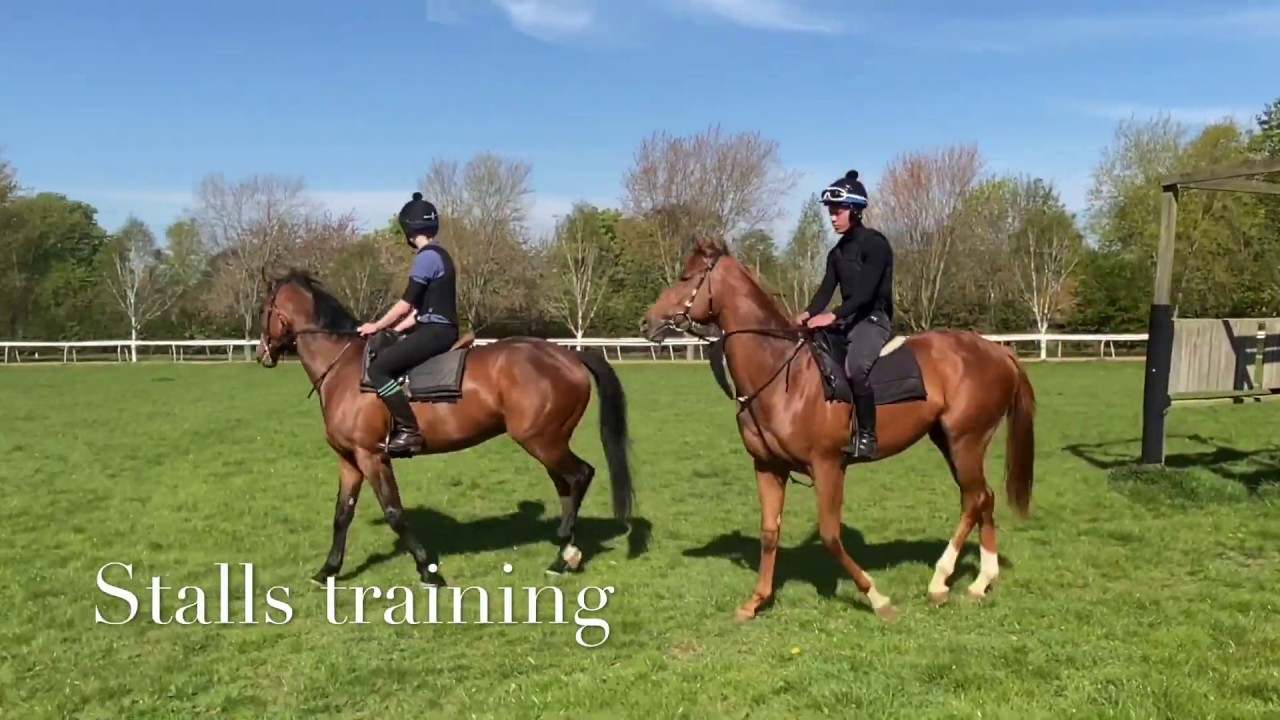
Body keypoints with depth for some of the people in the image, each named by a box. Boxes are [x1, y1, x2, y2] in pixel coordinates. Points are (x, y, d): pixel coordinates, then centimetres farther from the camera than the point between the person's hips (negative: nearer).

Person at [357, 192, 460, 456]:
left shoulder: (426, 257, -13)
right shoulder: (438, 255, 18)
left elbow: (407, 303, -14)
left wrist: (377, 326, -2)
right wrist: (395, 330, 16)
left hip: (435, 331, -10)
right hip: (439, 330, 10)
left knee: (378, 368, -16)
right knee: (388, 362, 19)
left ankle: (409, 431, -18)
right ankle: (400, 426, 18)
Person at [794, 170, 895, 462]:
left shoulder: (875, 243, -12)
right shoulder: (837, 252, 13)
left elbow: (866, 292, -21)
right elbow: (826, 287, 4)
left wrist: (833, 316, -31)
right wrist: (809, 313, -16)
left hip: (874, 318, -9)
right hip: (849, 319, 9)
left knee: (854, 366, -34)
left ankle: (867, 437, -26)